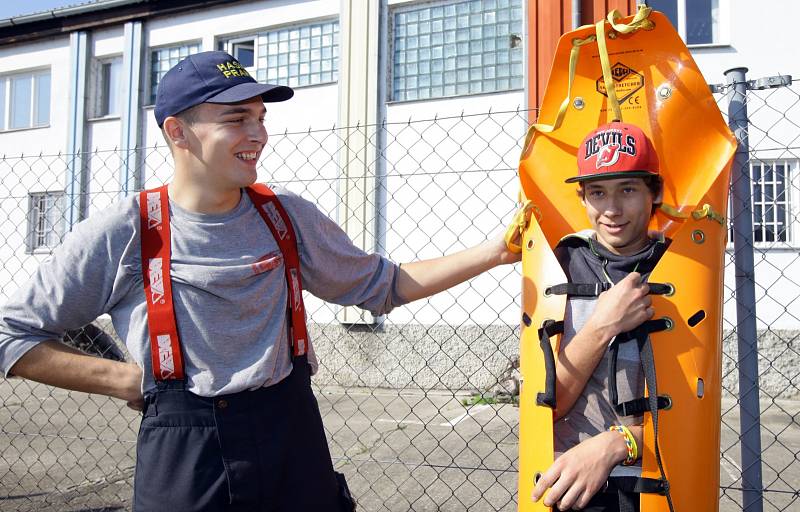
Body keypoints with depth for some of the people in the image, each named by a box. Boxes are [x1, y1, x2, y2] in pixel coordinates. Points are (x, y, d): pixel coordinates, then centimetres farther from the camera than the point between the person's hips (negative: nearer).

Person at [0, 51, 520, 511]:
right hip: (183, 458, -2)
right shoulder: (119, 235, -8)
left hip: (295, 441, 3)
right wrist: (131, 379, -9)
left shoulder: (289, 217, 3)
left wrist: (490, 253, 1)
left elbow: (383, 285, 10)